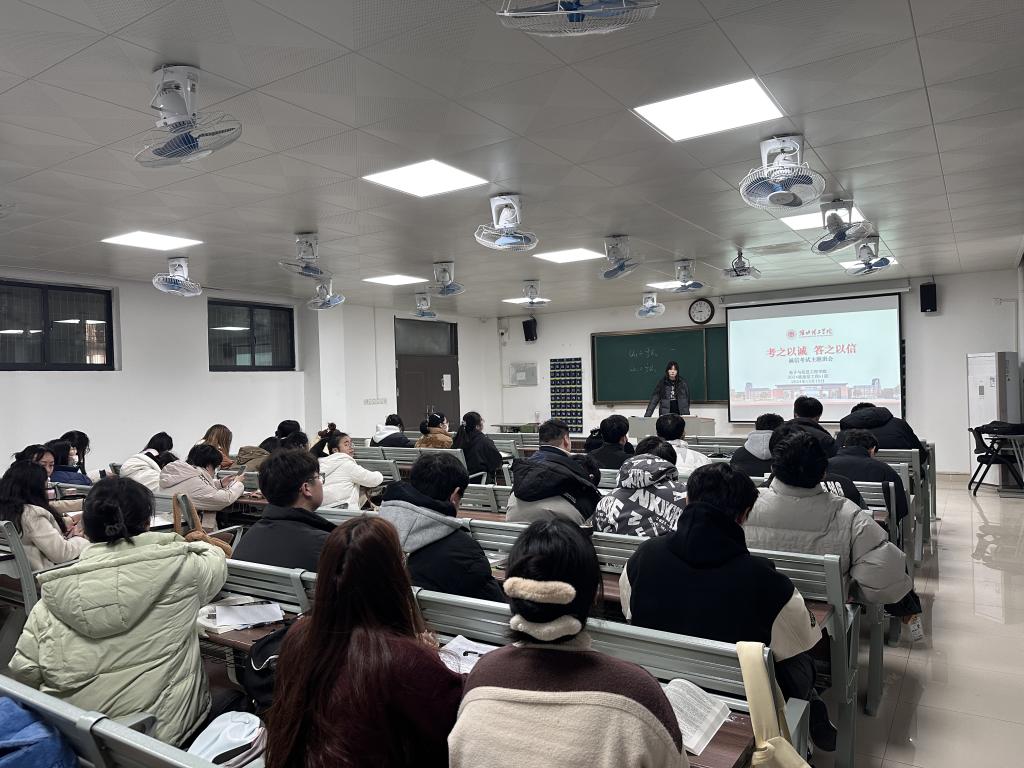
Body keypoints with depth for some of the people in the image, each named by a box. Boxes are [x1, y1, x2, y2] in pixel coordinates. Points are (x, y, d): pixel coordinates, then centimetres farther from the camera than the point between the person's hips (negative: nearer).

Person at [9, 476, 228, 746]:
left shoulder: (57, 590, -6)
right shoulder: (178, 567, -13)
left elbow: (23, 670, -3)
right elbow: (216, 563, 9)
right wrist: (193, 544, 31)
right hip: (158, 728, -3)